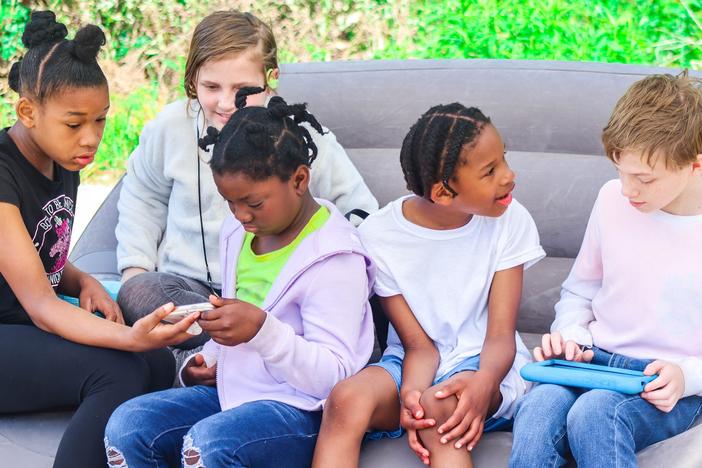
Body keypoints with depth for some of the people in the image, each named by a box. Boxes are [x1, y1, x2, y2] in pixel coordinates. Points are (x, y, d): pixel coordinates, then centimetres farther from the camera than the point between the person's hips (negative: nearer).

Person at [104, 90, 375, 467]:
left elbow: (334, 376, -19)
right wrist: (211, 360, 7)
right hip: (233, 391, 8)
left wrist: (262, 330, -32)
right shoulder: (237, 233, 12)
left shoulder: (334, 258, -14)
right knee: (126, 426, -13)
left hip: (298, 408, -8)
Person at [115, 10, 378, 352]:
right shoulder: (171, 127, -2)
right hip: (187, 282, 2)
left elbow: (360, 212, 3)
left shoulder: (304, 136, -7)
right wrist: (135, 266, 6)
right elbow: (142, 197, 19)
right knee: (137, 293, -34)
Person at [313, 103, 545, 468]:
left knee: (440, 409, -36)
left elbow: (501, 336, -10)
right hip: (412, 362, 1)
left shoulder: (509, 221, -8)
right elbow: (419, 345, -8)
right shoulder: (378, 236, -9)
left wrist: (482, 384, -33)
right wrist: (411, 392, -32)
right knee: (347, 398, -33)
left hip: (485, 365, -1)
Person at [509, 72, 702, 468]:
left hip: (670, 387, -3)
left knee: (593, 413, -36)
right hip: (596, 361, 4)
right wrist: (571, 338, -1)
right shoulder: (614, 199, 3)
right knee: (538, 409, -32)